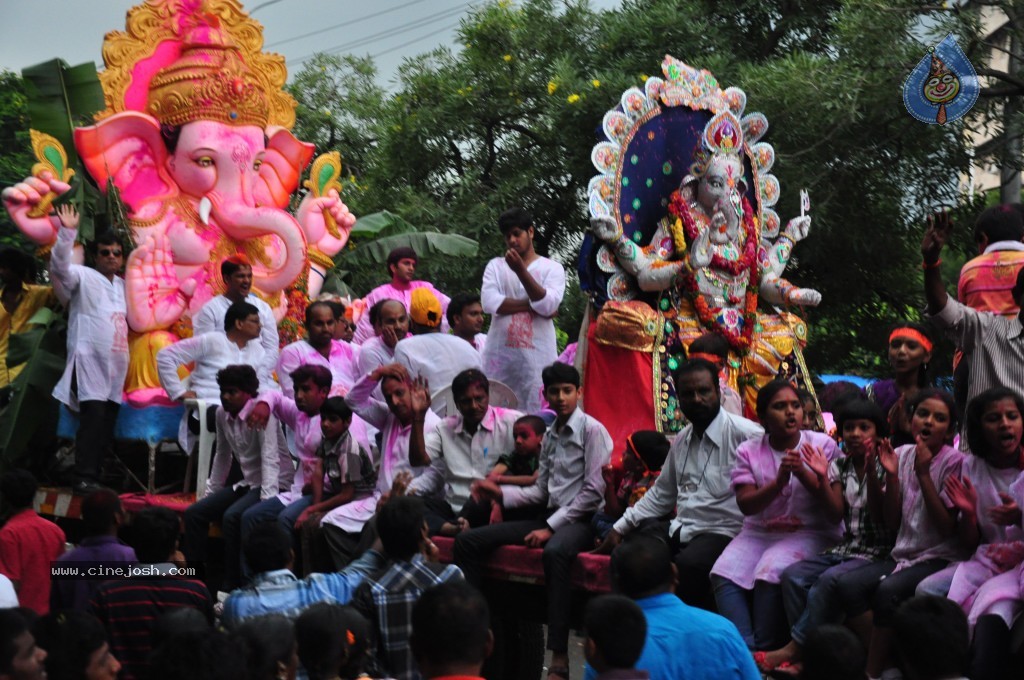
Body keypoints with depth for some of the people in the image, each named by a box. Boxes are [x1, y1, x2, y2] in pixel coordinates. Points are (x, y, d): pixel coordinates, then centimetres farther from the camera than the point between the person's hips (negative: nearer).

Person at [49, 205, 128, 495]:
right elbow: (60, 266, -19)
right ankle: (83, 479, -19)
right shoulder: (83, 276, 0)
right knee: (93, 415, -19)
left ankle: (95, 477, 9)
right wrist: (67, 232, -30)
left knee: (108, 420, 4)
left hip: (116, 363, 7)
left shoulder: (122, 285, 20)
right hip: (89, 359, -7)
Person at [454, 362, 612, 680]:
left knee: (555, 551, -43)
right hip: (549, 517, 8)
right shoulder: (549, 435, 17)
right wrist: (502, 493, 1)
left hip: (580, 520, -8)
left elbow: (594, 491, -11)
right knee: (467, 540, -3)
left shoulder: (592, 430, -5)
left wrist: (551, 527, -14)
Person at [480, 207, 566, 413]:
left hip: (537, 355, -2)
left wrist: (521, 270, -13)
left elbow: (548, 305, -10)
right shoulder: (495, 266, 13)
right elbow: (489, 302, -4)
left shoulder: (552, 268, 7)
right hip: (499, 353, 2)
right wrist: (532, 304, -5)